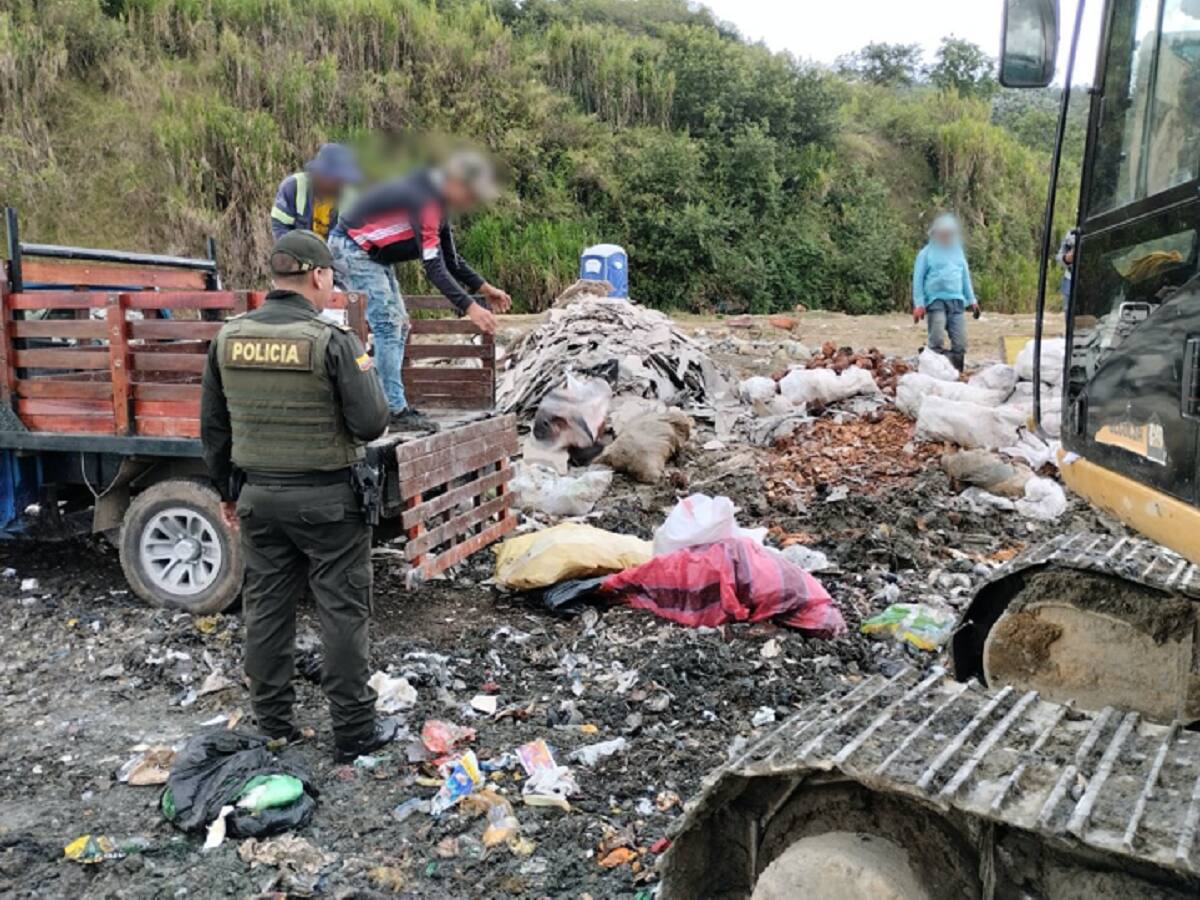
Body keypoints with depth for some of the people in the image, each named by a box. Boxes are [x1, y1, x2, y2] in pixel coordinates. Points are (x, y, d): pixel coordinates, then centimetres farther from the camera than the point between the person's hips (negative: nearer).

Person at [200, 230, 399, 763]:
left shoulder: (229, 338, 1)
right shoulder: (333, 341, -16)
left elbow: (213, 428, 8)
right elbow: (371, 424, -16)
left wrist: (227, 491, 19)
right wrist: (366, 377, 4)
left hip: (258, 496, 5)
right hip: (327, 499, -5)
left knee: (267, 608, 15)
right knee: (342, 613, 5)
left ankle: (272, 725, 27)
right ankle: (353, 732, 14)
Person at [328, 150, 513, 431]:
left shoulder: (438, 202, 4)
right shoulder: (423, 200, -27)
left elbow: (450, 258, 11)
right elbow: (434, 266, -32)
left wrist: (484, 288, 4)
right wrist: (469, 307, -35)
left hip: (374, 255, 10)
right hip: (353, 248, -10)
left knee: (399, 325, 8)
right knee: (387, 326, -14)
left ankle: (387, 401, 13)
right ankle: (396, 411, -13)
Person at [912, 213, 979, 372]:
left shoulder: (958, 252, 21)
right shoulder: (926, 253, 6)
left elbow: (965, 277, 26)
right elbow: (918, 280, 3)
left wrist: (972, 300, 20)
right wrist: (918, 304, -6)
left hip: (957, 301, 5)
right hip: (936, 301, -5)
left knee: (960, 344, -1)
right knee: (937, 342, -18)